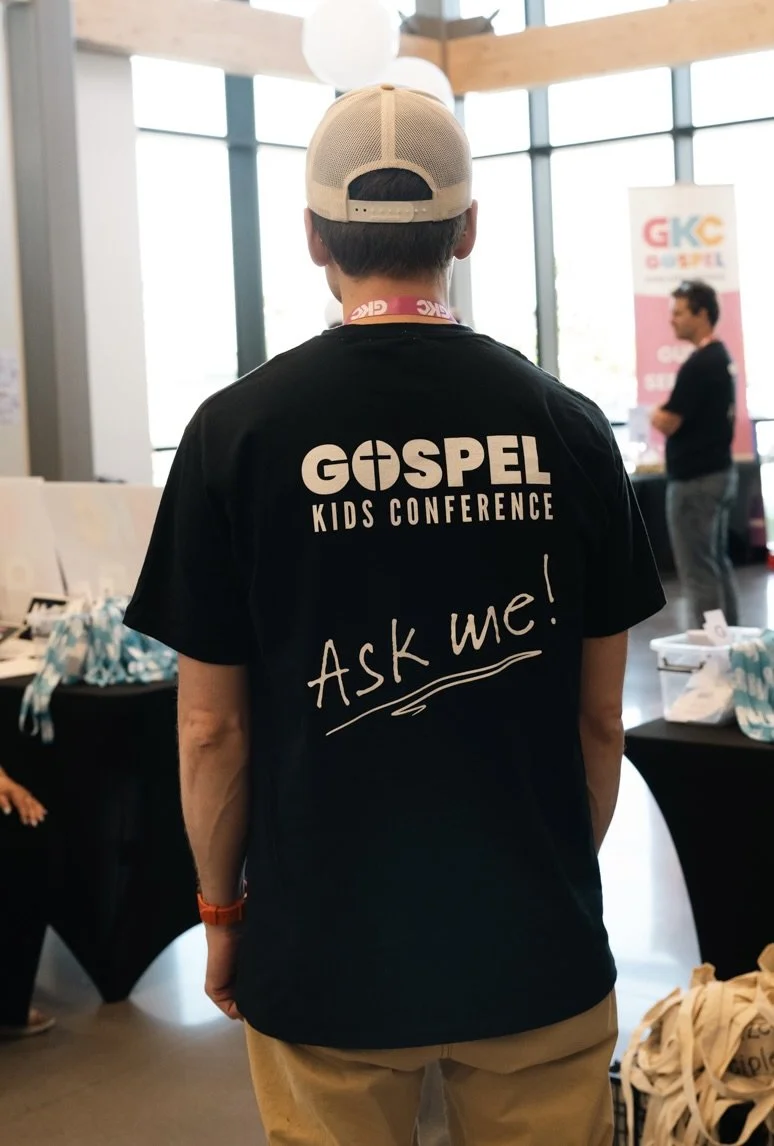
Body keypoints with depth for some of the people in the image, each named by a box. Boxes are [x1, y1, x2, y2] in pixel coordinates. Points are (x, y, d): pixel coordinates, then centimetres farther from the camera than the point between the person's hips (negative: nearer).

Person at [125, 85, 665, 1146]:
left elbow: (213, 724, -6)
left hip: (323, 949, -1)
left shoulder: (239, 429, -11)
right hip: (537, 942, 2)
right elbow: (599, 714, 1)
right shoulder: (568, 428, -6)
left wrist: (221, 909, 8)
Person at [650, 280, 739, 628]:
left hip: (694, 478, -10)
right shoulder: (722, 358, 12)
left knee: (697, 570, -5)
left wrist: (656, 414, 0)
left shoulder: (697, 365, -19)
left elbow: (667, 423, -20)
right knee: (718, 563, 15)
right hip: (720, 471, 10)